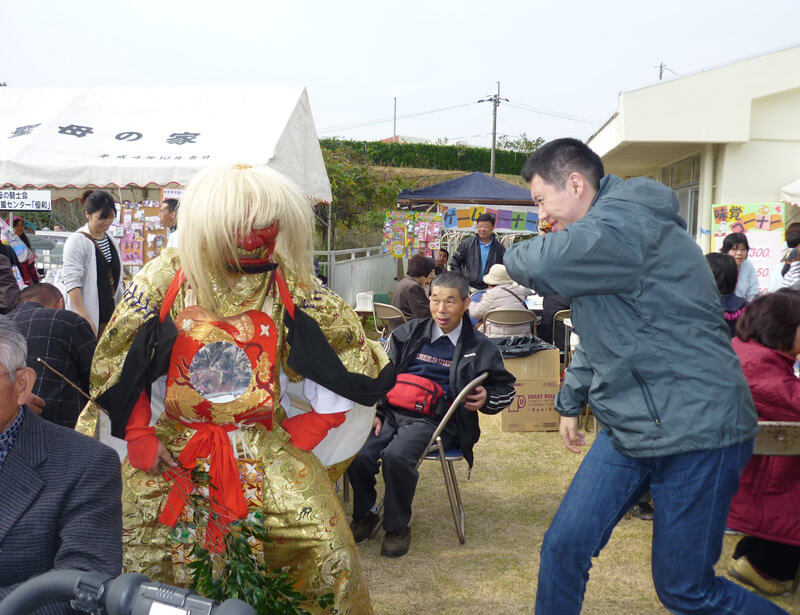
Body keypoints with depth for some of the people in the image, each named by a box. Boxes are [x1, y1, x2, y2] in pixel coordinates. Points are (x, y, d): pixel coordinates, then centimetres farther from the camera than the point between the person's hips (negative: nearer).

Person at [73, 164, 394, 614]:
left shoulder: (290, 286, -3)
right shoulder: (168, 277, -5)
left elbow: (346, 349, 3)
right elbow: (117, 356, 1)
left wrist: (315, 423, 1)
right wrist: (139, 435, -2)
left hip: (266, 449, 0)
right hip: (175, 445, 0)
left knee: (323, 547, -9)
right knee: (142, 547, -2)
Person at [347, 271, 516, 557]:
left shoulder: (478, 348, 11)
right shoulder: (408, 333, 15)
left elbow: (506, 388, 20)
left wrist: (486, 399, -3)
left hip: (432, 420, -3)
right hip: (390, 411, 3)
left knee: (397, 455, -32)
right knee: (356, 455, -23)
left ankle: (398, 526, -7)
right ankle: (366, 512, 9)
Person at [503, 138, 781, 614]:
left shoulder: (627, 222, -19)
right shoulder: (602, 233, 15)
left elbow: (546, 263, -35)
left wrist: (515, 256, -11)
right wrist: (571, 401, 28)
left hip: (694, 431, -9)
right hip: (630, 428, 9)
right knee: (564, 547, 6)